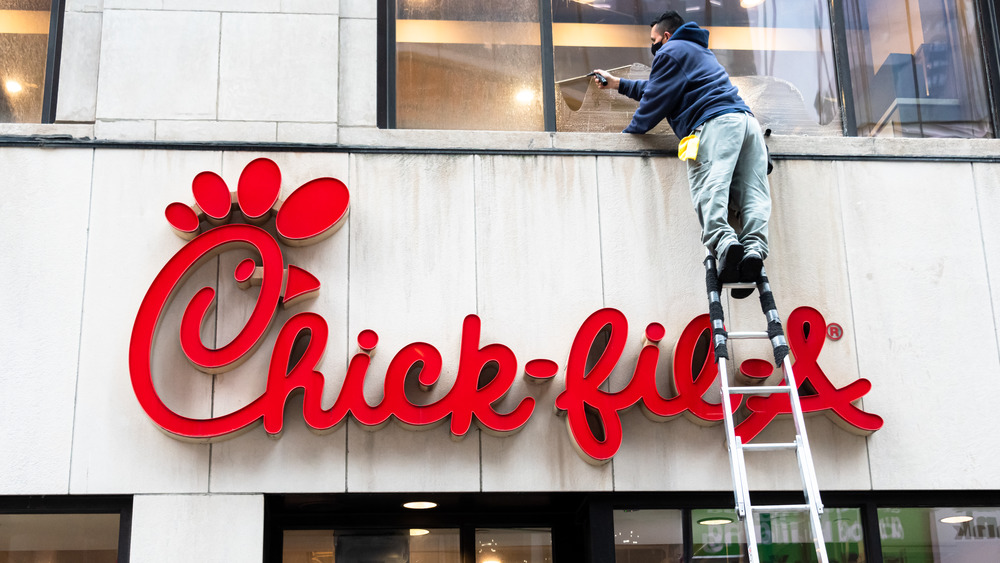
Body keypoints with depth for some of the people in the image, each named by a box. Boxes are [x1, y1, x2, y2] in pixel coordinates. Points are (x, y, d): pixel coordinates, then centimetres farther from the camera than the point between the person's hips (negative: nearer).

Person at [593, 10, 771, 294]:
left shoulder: (671, 51, 12)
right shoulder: (699, 51, 42)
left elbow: (656, 100, 6)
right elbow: (658, 89, 51)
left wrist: (628, 133, 19)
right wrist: (619, 84, 55)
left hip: (715, 122, -9)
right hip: (746, 119, 9)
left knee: (708, 191, -25)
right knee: (753, 193, -8)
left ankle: (725, 243, -49)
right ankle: (754, 248, -30)